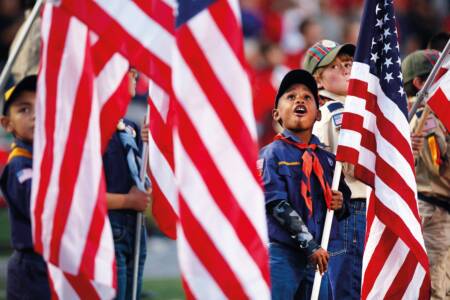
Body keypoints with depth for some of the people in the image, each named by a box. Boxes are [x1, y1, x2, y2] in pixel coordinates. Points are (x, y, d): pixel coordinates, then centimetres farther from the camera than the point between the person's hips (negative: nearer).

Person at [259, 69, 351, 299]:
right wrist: (309, 245, -18)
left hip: (317, 254, 6)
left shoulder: (326, 159, 13)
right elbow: (278, 205, -12)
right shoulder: (272, 154, -3)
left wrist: (339, 205, -2)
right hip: (281, 253, -6)